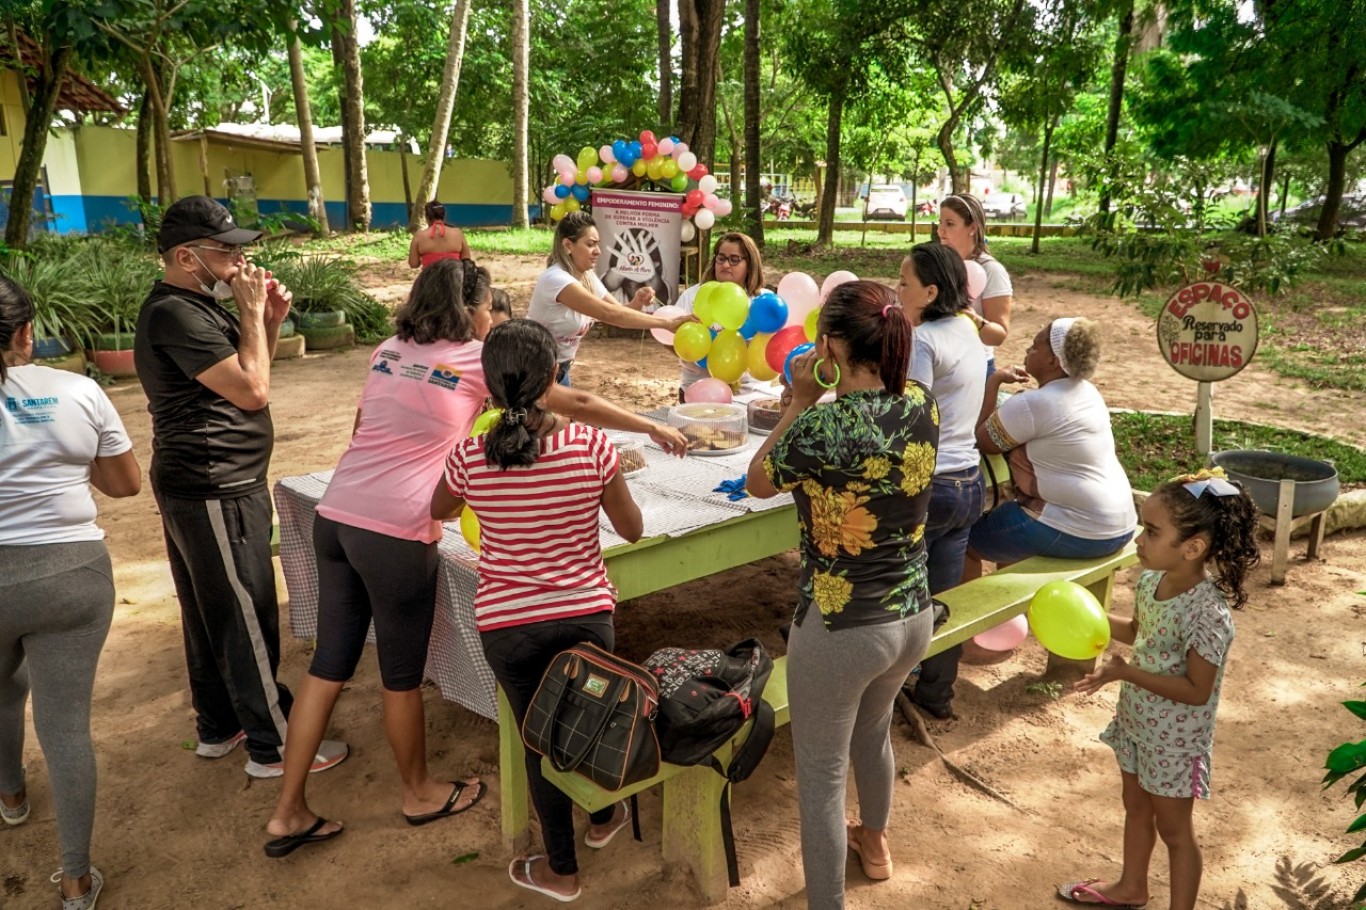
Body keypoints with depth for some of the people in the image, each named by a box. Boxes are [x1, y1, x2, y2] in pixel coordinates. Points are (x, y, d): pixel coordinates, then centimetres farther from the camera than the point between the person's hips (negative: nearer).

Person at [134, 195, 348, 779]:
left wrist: (270, 322, 1)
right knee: (248, 621, -2)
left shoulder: (198, 306, 13)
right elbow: (252, 390, -23)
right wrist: (251, 312, -15)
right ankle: (272, 746, 8)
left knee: (208, 614, 18)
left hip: (202, 486, 11)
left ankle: (217, 728, 31)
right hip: (216, 493, -11)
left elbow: (243, 376, 16)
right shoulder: (174, 314, -19)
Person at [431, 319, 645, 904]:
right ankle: (603, 816, 49)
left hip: (506, 625, 0)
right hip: (585, 614, 1)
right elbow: (633, 530, -5)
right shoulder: (591, 445, -17)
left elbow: (438, 512, 9)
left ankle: (561, 869, 33)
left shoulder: (470, 457, -14)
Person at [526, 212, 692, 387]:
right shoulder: (556, 279, -27)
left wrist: (637, 302, -24)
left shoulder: (588, 276, 1)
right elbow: (609, 313, -35)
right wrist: (667, 323, -36)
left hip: (560, 369, 8)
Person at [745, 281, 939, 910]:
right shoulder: (923, 405, -6)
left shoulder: (826, 424, -25)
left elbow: (757, 482, -6)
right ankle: (874, 843, 57)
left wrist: (801, 402, -3)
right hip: (913, 617, 8)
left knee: (820, 774, 12)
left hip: (840, 629, -7)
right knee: (872, 733, 33)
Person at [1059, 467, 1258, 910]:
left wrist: (1126, 672, -31)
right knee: (1136, 808, 27)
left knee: (1174, 829, 13)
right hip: (1136, 722, 8)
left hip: (1175, 740, -8)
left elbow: (1197, 691, -26)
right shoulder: (1152, 579, -9)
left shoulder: (1208, 613, -32)